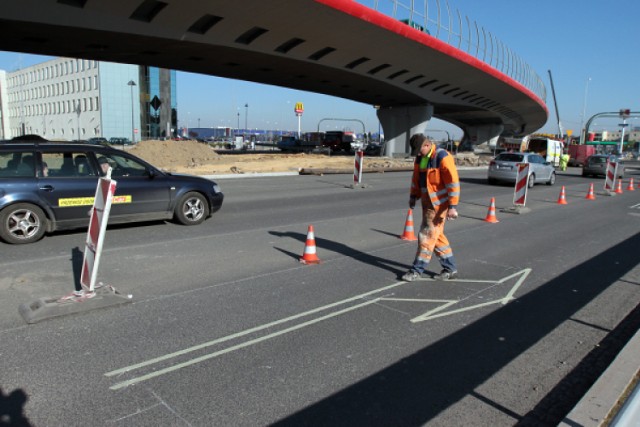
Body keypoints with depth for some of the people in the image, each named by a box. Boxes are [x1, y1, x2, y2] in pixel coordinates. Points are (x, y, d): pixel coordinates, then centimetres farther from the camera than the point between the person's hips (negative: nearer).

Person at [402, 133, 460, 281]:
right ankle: (450, 269, 24)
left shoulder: (443, 158, -19)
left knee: (427, 236, -4)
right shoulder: (420, 158, 6)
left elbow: (453, 182, -21)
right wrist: (413, 196, 14)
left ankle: (417, 270, 6)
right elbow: (416, 178, 18)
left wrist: (453, 206, -24)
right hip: (427, 202, 9)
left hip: (439, 204, -9)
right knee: (436, 236, 14)